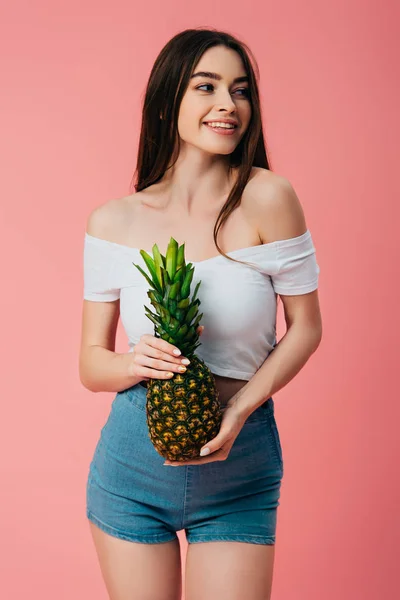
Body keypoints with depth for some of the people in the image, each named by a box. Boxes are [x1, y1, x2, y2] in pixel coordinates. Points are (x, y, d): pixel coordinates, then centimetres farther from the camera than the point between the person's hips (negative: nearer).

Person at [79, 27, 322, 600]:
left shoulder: (266, 197, -11)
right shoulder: (114, 220, -4)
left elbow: (305, 326, -3)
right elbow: (91, 362, 2)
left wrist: (240, 411, -15)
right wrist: (138, 364, -19)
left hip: (240, 469, -1)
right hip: (133, 463, 2)